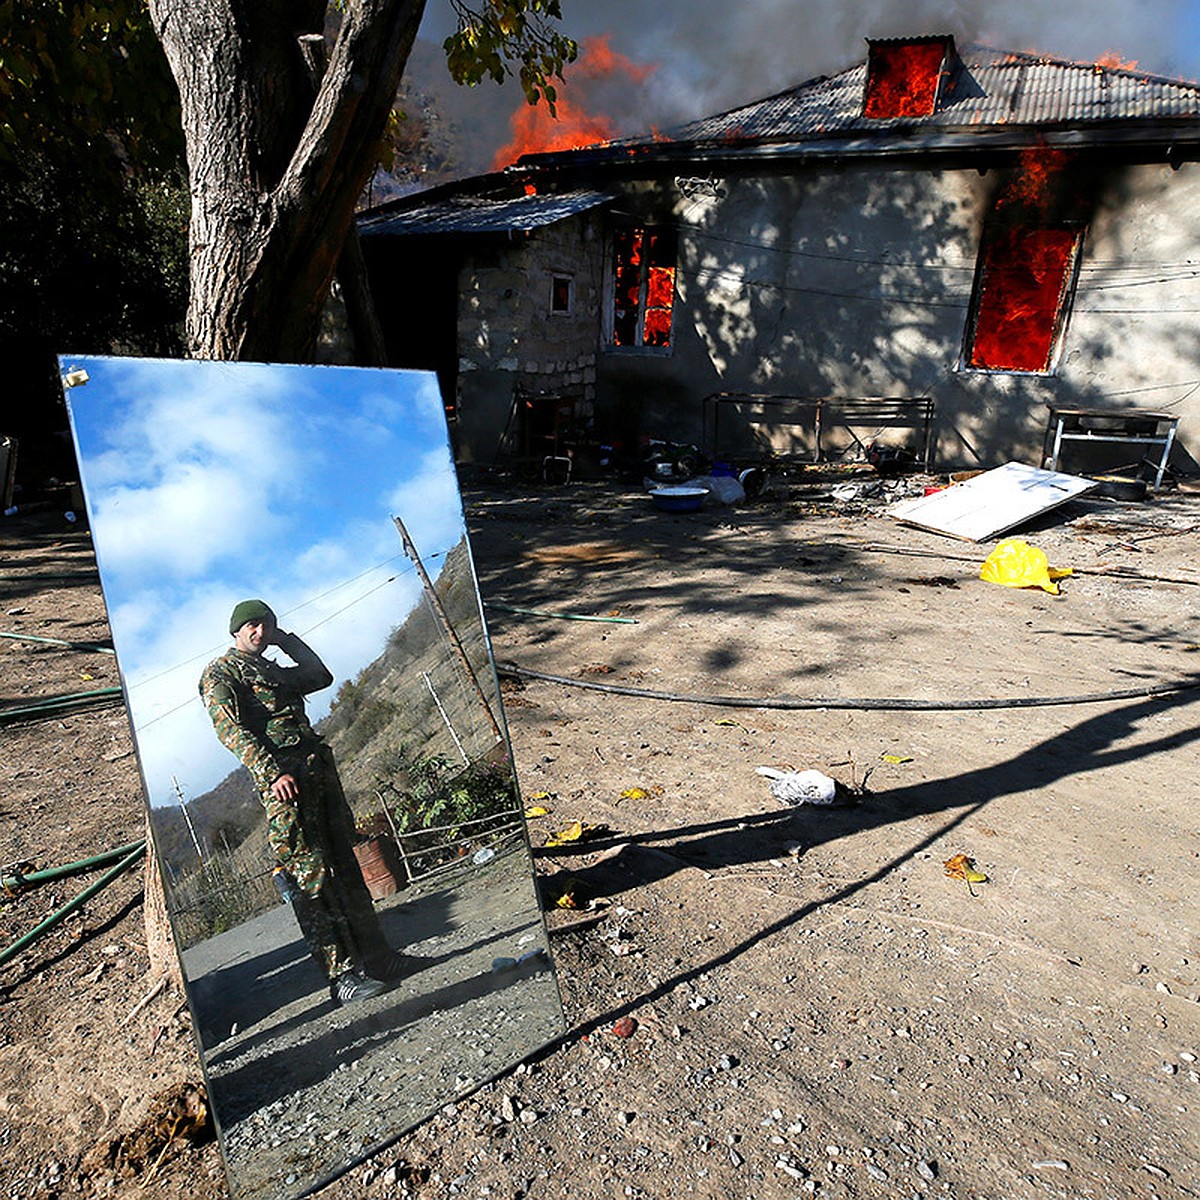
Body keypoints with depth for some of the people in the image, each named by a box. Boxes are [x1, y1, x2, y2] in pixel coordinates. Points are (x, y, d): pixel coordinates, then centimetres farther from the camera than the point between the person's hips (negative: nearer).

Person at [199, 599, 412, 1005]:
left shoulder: (273, 670, 26)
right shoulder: (219, 674, 3)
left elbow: (321, 676, 33)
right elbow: (231, 729, -11)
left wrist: (288, 640, 27)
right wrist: (272, 772, -23)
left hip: (319, 770, 8)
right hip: (282, 779, -8)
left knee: (345, 868, 10)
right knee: (311, 878, -8)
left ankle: (376, 956, 17)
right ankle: (342, 974, -4)